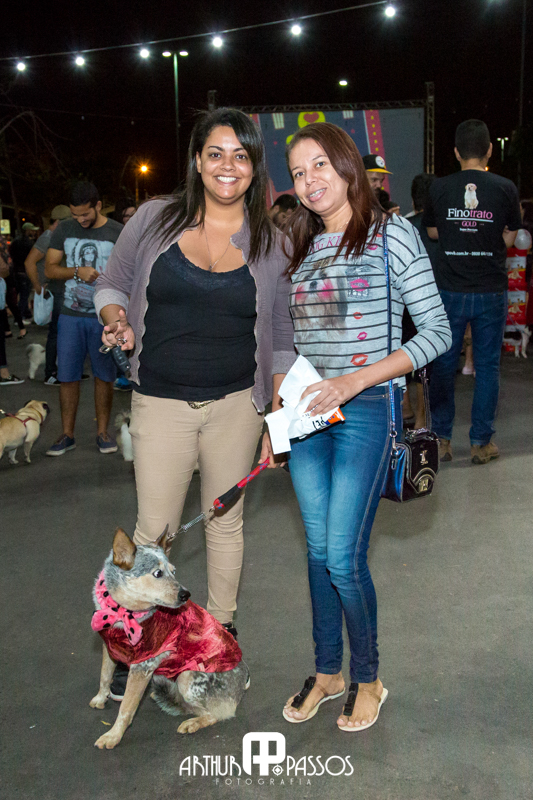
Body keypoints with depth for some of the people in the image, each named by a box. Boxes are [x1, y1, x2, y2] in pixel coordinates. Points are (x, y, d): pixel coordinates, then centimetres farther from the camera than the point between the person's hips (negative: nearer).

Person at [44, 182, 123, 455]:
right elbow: (49, 269, 5)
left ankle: (102, 432, 18)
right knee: (67, 377, 3)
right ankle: (67, 435, 15)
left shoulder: (118, 233, -1)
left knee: (104, 376, 5)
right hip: (71, 314, 2)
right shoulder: (64, 230, 5)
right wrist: (77, 271, -13)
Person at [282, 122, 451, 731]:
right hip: (308, 414, 5)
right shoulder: (302, 247, 12)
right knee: (318, 552, 12)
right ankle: (327, 671, 30)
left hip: (365, 409, -5)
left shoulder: (392, 234, -5)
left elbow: (437, 332, -10)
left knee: (343, 557, -4)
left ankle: (366, 678, 20)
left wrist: (353, 381, -18)